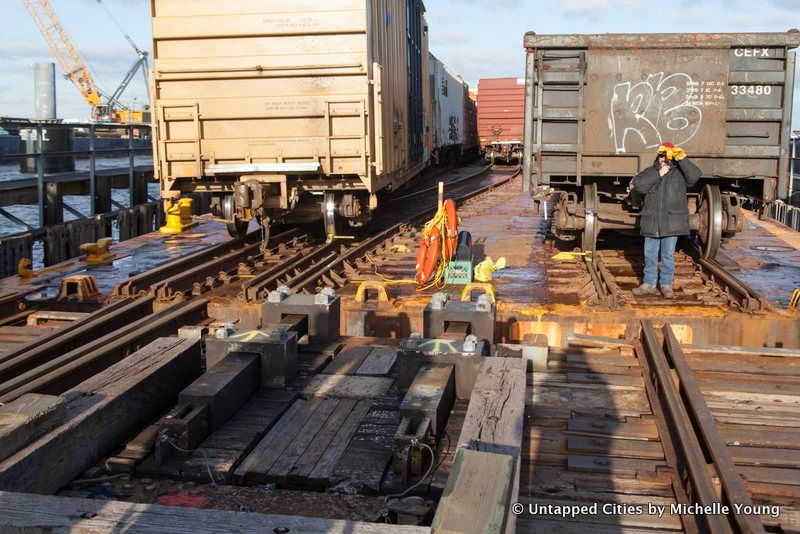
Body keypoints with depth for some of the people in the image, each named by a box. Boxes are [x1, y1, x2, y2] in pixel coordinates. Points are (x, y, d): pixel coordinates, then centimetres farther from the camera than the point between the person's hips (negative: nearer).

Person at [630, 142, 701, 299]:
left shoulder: (680, 172, 4)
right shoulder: (650, 172, 10)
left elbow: (695, 176, -15)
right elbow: (639, 185, -6)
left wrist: (682, 158, -22)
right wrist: (658, 175, -11)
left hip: (671, 223, -3)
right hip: (651, 222, 3)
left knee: (668, 255, 4)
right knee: (650, 255, 9)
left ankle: (667, 285, 14)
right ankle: (649, 284, 18)